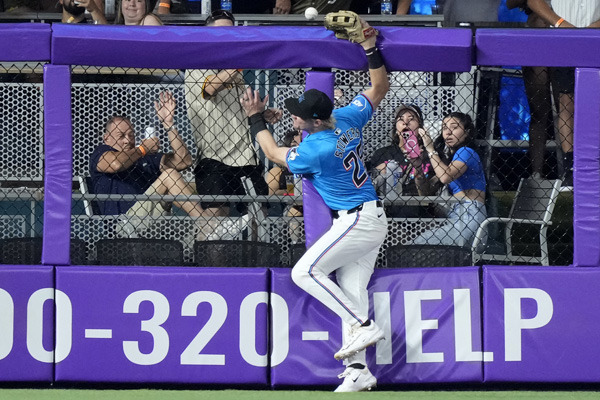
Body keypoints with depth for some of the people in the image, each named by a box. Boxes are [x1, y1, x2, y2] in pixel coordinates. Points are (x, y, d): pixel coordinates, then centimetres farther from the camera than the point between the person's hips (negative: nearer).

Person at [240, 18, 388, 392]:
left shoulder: (316, 150, -23)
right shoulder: (347, 119, -2)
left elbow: (274, 153, -4)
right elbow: (379, 87, 11)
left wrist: (257, 118, 7)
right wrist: (371, 47, 3)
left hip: (355, 221, -10)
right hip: (373, 220, 10)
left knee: (305, 272, -12)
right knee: (350, 292, 7)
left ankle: (364, 325, -14)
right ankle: (358, 371, 5)